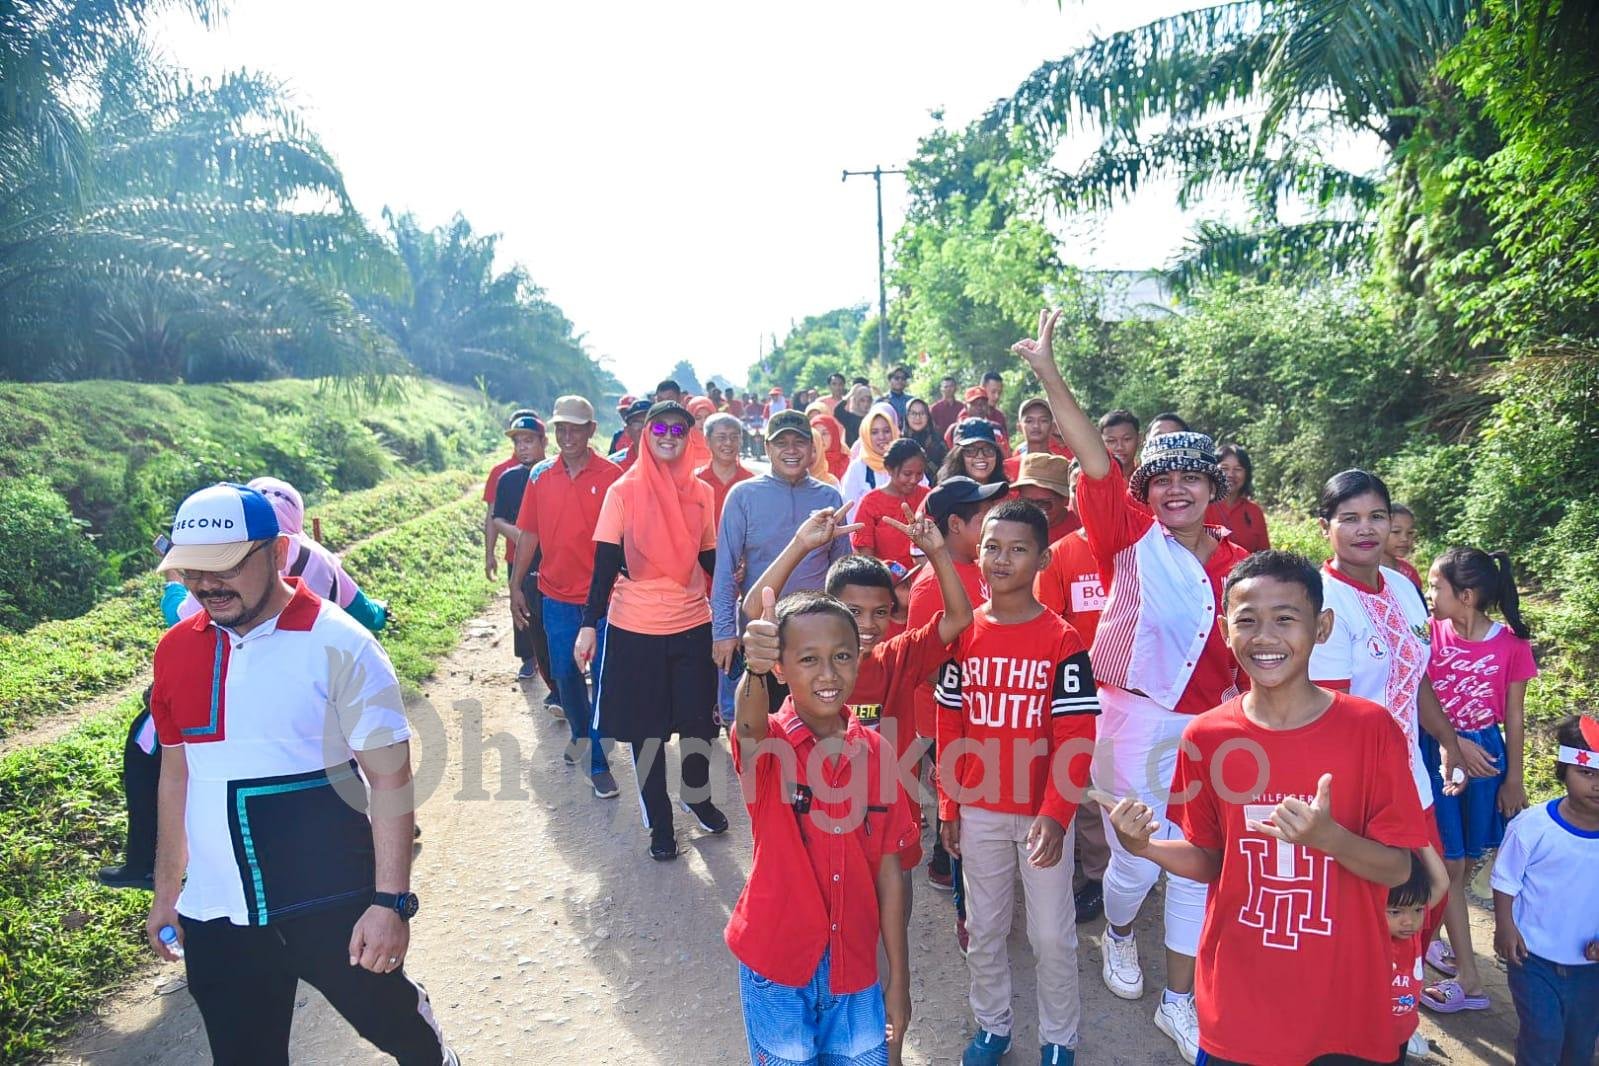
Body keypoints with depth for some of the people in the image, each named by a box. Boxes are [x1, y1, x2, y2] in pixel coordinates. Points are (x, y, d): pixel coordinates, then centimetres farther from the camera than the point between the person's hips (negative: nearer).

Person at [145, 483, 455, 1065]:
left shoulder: (337, 644, -14)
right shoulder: (176, 650, 1)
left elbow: (390, 778, -14)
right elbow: (176, 773, 13)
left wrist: (391, 902, -17)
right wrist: (166, 891, 16)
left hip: (335, 907, -4)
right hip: (216, 916, 4)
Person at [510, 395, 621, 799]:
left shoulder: (611, 475, -8)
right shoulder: (540, 477, 3)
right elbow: (529, 534, 7)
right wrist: (516, 585, 6)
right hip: (556, 594, 3)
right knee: (565, 672, 13)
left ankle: (599, 762, 12)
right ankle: (580, 735, 37)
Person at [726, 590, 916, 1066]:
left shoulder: (875, 752, -6)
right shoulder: (769, 745, -14)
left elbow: (888, 871, -1)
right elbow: (750, 726, -41)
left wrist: (899, 980, 3)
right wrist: (754, 671, -62)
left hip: (854, 965, 3)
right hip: (776, 964, -2)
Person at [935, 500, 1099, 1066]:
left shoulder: (1062, 639, -11)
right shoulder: (963, 634, -2)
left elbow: (1077, 737, -13)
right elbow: (949, 726, 3)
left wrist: (1055, 816, -21)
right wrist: (948, 806, 3)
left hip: (1041, 813, -3)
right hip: (979, 811, 3)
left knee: (1052, 935, 8)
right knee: (983, 929, 17)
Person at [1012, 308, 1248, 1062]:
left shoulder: (1238, 566, 2)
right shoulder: (1134, 540, -8)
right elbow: (1096, 462, -20)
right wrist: (1050, 377, -30)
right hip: (1134, 721, -3)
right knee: (1137, 861, 3)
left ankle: (1179, 1001, 31)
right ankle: (1117, 934, 39)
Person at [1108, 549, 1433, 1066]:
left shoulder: (1370, 728, -12)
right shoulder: (1205, 736, -6)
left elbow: (1398, 868, -9)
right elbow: (1211, 862, 4)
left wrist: (1328, 838, -28)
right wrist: (1147, 846, -15)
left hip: (1345, 1003, -1)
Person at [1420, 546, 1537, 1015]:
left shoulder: (1511, 643, -9)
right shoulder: (1431, 633, -9)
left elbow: (1514, 716, -1)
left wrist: (1514, 778, 2)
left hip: (1486, 754, 1)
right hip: (1435, 753, 0)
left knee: (1464, 860, 11)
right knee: (1449, 864, 3)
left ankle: (1434, 939, 29)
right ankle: (1468, 979, 12)